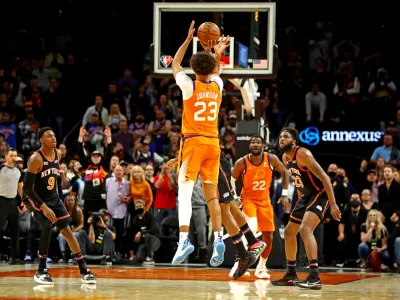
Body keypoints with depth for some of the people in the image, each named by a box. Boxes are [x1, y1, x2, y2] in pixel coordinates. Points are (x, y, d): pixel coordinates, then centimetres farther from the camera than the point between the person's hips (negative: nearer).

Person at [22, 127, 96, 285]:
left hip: (53, 197, 7)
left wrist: (59, 195, 14)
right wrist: (44, 207, -28)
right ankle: (41, 272, -15)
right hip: (34, 198, -7)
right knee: (47, 226, -26)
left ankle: (84, 270, 8)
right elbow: (27, 187, -25)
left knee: (67, 229, 3)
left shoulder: (58, 154, 0)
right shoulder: (36, 159, -23)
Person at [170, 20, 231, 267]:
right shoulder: (217, 85, 3)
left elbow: (175, 64, 12)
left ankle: (184, 240, -24)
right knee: (212, 193, 10)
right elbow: (215, 71, 30)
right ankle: (218, 239, 2)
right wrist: (215, 53, 39)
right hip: (213, 143, 4)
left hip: (193, 142, -4)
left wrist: (189, 40, 15)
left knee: (185, 191, -10)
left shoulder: (189, 86, -6)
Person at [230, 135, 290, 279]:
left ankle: (261, 267, 28)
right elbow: (231, 181, -5)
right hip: (248, 199, -4)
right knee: (251, 229, -30)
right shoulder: (242, 162, -19)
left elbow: (284, 173, 3)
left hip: (264, 200, 4)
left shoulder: (271, 159, -14)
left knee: (268, 237, 6)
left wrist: (284, 194, -1)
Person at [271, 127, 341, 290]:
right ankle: (291, 275, 29)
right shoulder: (285, 158, 6)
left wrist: (333, 204, -29)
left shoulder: (302, 154, -21)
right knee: (289, 233, 15)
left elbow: (324, 177, -24)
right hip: (306, 196, 10)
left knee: (305, 229, -29)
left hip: (320, 194, -10)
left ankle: (314, 278, -35)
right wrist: (300, 200, 23)